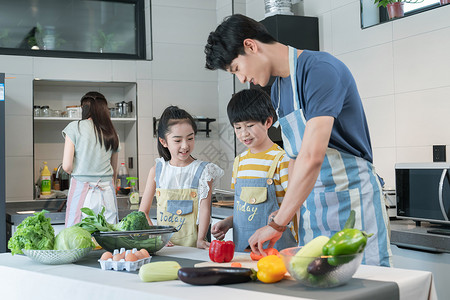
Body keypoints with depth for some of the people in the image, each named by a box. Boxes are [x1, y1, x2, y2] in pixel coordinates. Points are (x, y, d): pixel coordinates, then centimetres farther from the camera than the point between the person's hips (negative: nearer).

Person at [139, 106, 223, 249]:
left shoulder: (203, 171, 3)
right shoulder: (157, 170, 9)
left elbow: (205, 209, -5)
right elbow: (143, 211, 9)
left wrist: (200, 240, -18)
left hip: (192, 247, -3)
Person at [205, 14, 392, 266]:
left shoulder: (321, 70, -17)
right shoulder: (278, 89, 12)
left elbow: (312, 157, -26)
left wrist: (277, 224, -22)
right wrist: (286, 216, 7)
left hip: (353, 200, -7)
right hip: (310, 203, 8)